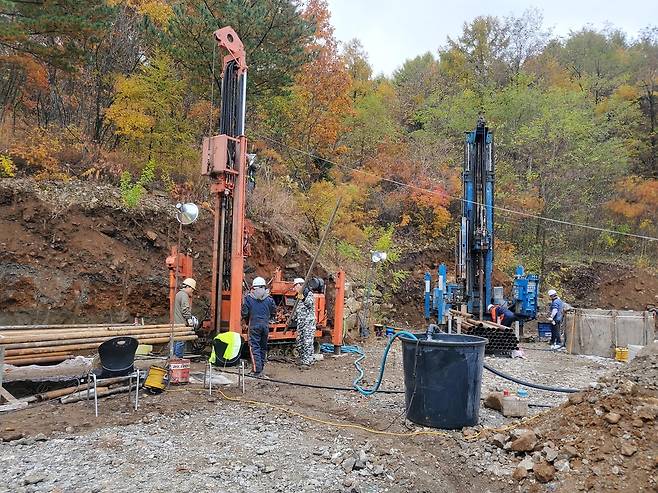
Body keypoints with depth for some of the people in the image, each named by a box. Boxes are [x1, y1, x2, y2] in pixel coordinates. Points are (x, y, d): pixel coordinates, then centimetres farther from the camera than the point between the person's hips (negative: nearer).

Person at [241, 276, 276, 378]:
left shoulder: (248, 298, -3)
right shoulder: (269, 299, 3)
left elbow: (244, 313, -3)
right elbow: (273, 313, 8)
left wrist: (248, 321, 16)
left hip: (254, 325, -3)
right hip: (265, 326, 3)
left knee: (254, 346, -1)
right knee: (263, 347, 13)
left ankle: (257, 370, -11)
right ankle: (261, 368, 20)